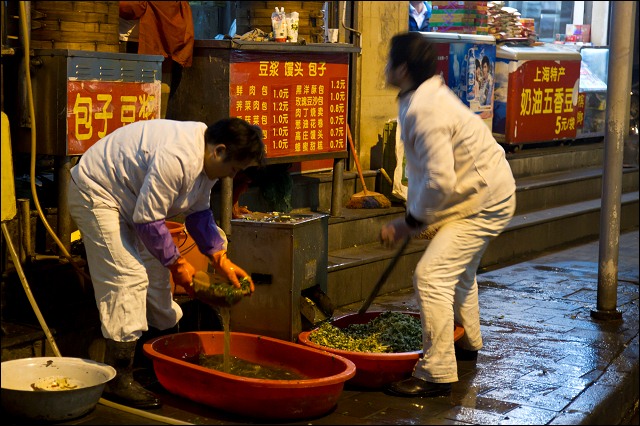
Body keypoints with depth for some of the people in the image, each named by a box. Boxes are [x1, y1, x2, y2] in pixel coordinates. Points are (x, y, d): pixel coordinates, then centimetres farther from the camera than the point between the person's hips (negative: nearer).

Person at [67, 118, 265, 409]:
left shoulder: (205, 158, -2)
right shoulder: (177, 158, -33)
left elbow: (198, 212, 8)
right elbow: (148, 221, -28)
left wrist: (221, 261, 0)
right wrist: (177, 263, -16)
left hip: (125, 199, 11)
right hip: (94, 192, -10)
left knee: (155, 270, 13)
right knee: (128, 277, -17)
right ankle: (117, 381, -13)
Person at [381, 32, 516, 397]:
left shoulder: (425, 110, -27)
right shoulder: (429, 95, 5)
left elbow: (440, 181, -31)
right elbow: (428, 169, 11)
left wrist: (410, 223, -18)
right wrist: (418, 216, 8)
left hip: (484, 202, -11)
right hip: (488, 192, 11)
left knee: (432, 276, -18)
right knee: (459, 271, 29)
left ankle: (436, 375, -14)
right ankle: (469, 343, 50)